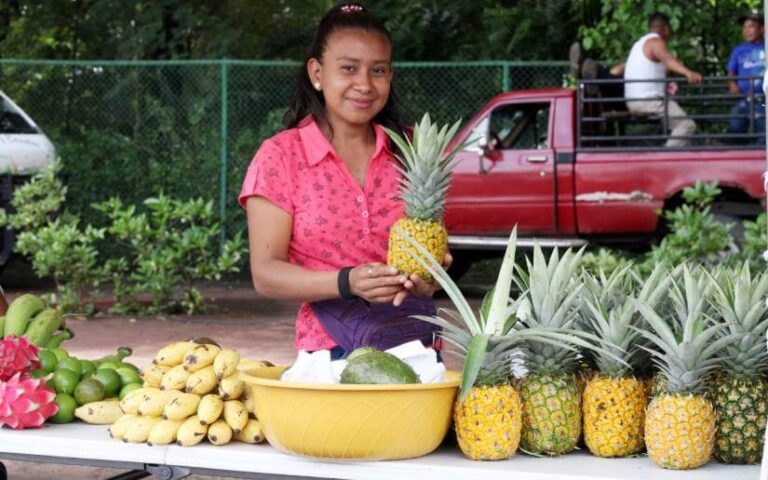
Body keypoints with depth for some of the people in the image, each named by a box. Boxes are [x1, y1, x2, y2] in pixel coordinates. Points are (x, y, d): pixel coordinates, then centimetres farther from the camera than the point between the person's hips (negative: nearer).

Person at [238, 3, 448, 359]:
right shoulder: (280, 156, -2)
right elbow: (265, 275, -7)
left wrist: (426, 278, -11)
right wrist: (348, 282, -23)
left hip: (415, 344, 3)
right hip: (330, 351, -3)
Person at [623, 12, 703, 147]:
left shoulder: (641, 43, 23)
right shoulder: (656, 41, -8)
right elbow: (667, 58, -31)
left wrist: (664, 85, 53)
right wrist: (688, 73, -49)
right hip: (649, 100, -10)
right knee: (687, 125, -19)